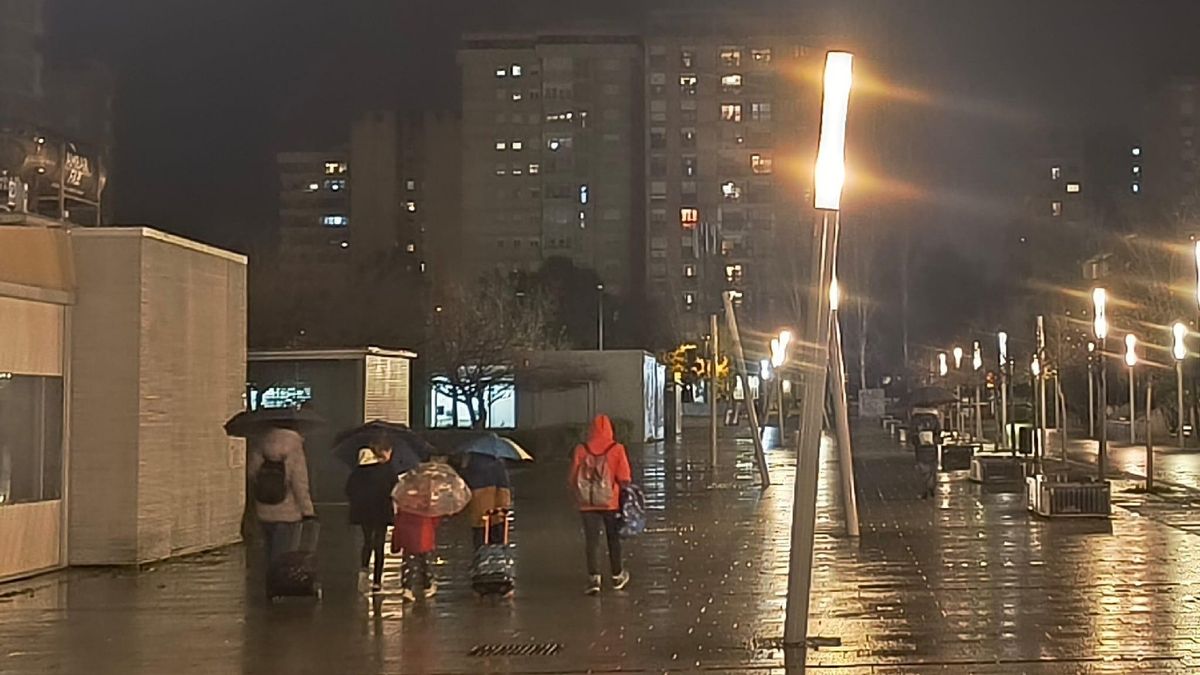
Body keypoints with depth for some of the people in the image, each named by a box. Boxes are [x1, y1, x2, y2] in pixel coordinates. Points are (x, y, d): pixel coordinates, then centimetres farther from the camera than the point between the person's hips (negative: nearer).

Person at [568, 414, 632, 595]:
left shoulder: (581, 450, -3)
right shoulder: (617, 449, -6)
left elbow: (573, 479, 0)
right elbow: (624, 479, -9)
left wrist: (579, 497, 13)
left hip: (587, 504, 0)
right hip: (611, 502, 0)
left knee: (592, 540, 3)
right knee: (614, 539, 15)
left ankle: (594, 577, -7)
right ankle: (617, 576, 27)